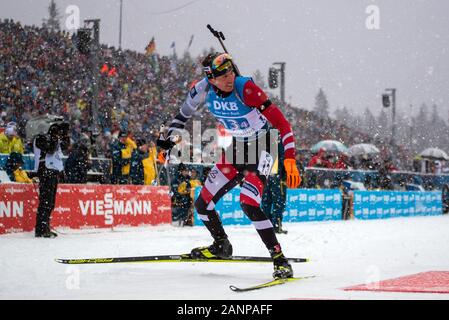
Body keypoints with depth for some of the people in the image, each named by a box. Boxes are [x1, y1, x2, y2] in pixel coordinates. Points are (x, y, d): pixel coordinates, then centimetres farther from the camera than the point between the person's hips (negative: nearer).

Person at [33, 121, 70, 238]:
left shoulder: (54, 139, 20)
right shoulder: (41, 138, -6)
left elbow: (66, 146, 23)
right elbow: (50, 149, -19)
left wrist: (65, 135, 11)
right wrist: (55, 136, -12)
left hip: (54, 171, 9)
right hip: (46, 171, -9)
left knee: (50, 202, 10)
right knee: (45, 201, -14)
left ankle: (45, 228, 15)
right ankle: (41, 229, -16)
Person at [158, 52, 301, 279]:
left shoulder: (245, 88, -28)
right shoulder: (203, 89, -14)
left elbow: (281, 122, -29)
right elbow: (185, 111, 9)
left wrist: (290, 161, -35)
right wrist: (170, 138, 10)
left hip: (261, 148, -6)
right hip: (235, 149, 6)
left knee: (248, 204, -25)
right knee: (202, 204, 7)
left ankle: (280, 260, -17)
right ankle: (221, 246, 34)